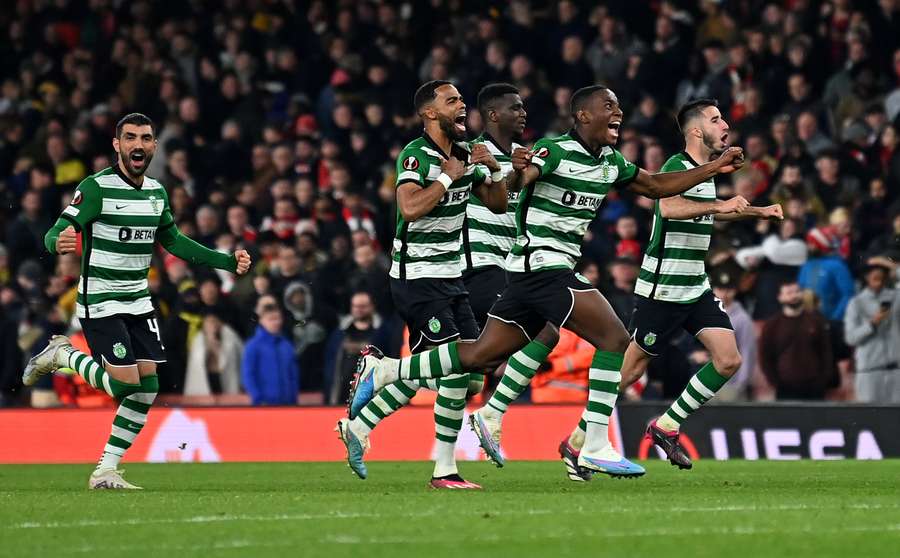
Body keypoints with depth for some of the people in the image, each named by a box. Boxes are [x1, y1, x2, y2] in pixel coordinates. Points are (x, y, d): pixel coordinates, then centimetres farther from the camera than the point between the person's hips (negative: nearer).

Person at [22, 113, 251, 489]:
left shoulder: (157, 192, 7)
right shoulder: (96, 188, -14)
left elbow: (173, 241, 21)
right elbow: (56, 233, -21)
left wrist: (227, 261, 17)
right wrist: (58, 243, -46)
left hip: (138, 301, 7)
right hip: (100, 302, -7)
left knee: (148, 387, -2)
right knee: (125, 384, -15)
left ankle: (106, 470, 7)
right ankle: (63, 355, 11)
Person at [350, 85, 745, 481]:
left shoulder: (611, 162, 13)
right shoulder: (556, 151, -13)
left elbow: (656, 186, 24)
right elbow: (517, 182, -29)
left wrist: (713, 168, 19)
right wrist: (518, 171, -53)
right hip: (543, 265, -9)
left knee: (481, 356, 8)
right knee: (615, 338, -13)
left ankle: (383, 370, 13)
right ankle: (594, 447, -13)